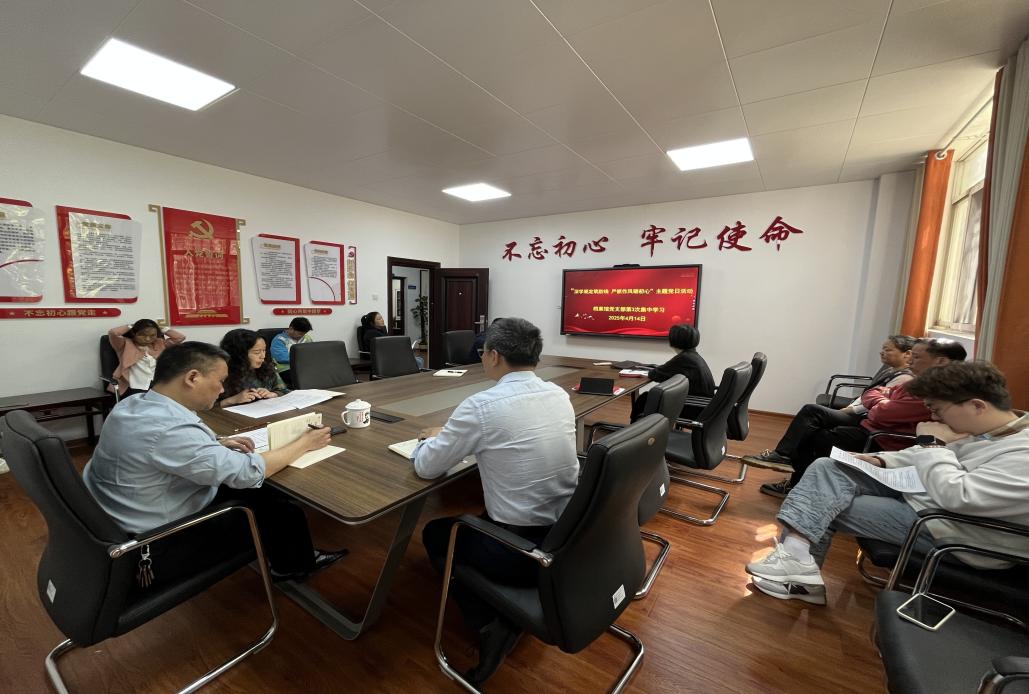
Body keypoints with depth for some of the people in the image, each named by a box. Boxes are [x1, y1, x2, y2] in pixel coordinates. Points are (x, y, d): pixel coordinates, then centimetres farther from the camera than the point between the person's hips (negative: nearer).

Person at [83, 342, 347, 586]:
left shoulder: (134, 404, -3)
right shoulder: (168, 429, -33)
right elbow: (248, 472, -28)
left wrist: (217, 445, 0)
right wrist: (305, 443, -15)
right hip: (155, 549, -8)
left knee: (260, 490, 11)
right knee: (280, 505, 3)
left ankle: (296, 557, 28)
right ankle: (297, 566, 30)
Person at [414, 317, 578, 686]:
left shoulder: (482, 404, -20)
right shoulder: (560, 395, -1)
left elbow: (425, 467, -8)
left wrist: (435, 437, 13)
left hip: (521, 550, -6)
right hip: (568, 537, 6)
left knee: (435, 533, 22)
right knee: (476, 518, 32)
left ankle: (491, 624, 11)